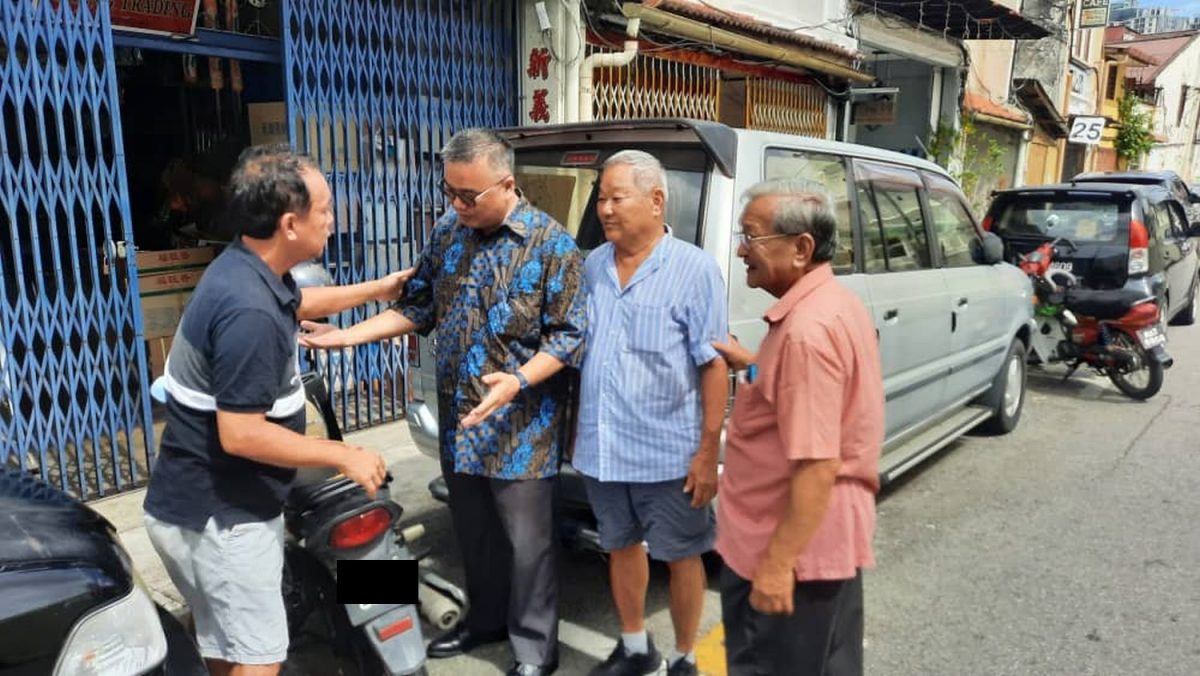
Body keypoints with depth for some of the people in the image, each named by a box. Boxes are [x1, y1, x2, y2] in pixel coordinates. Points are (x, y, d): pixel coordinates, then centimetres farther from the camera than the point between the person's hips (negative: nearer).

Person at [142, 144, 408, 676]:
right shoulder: (250, 313, -30)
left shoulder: (248, 268, 2)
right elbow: (241, 435, -30)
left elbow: (294, 303, 25)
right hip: (218, 515, -10)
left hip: (211, 504, 10)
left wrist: (373, 290, 30)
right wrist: (345, 456, -21)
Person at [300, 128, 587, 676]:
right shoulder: (447, 233, 4)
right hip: (459, 419, 6)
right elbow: (417, 307, 10)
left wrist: (519, 380, -28)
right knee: (473, 531, 20)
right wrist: (347, 335, 0)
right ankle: (486, 618, 42)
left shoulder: (552, 244, -13)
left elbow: (569, 333, -14)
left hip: (521, 426, -5)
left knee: (527, 540, 7)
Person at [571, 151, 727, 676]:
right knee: (621, 547, 20)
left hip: (669, 451, -5)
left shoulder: (694, 269, -10)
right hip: (601, 448, 5)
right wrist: (574, 430, 14)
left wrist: (708, 451, -14)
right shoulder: (592, 266, 6)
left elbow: (714, 367, -11)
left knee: (681, 556, 11)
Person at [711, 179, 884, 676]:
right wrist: (753, 367, 14)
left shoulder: (808, 329, -27)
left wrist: (777, 561, -23)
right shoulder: (833, 302, 6)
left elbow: (818, 467, -28)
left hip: (801, 548, -10)